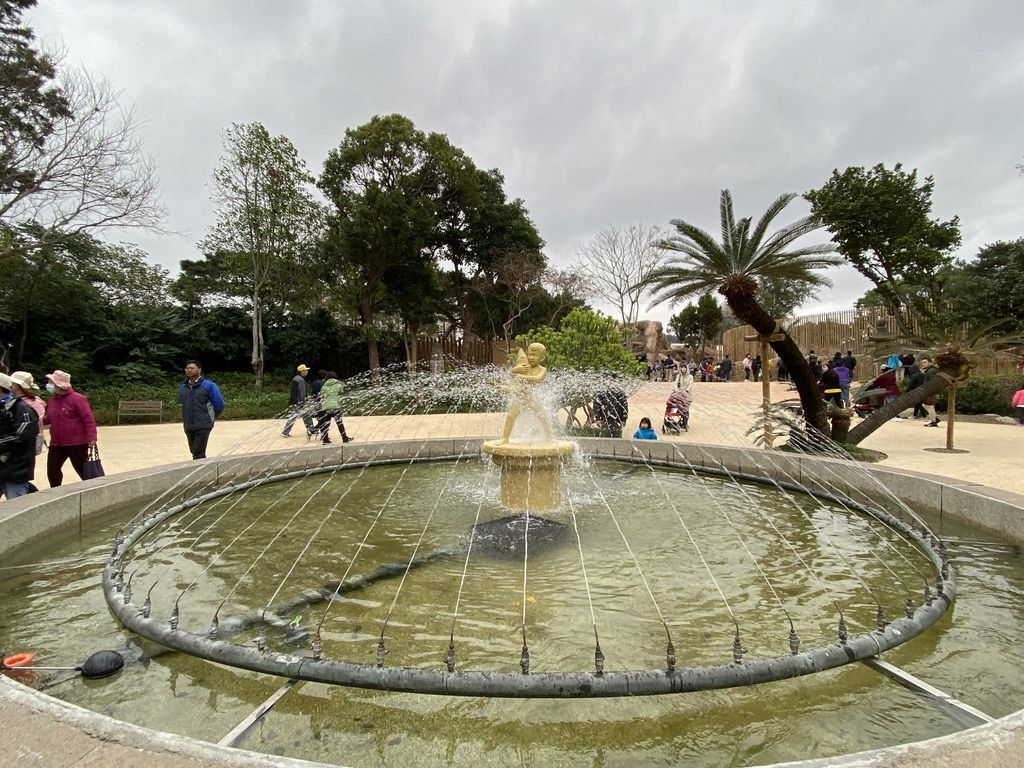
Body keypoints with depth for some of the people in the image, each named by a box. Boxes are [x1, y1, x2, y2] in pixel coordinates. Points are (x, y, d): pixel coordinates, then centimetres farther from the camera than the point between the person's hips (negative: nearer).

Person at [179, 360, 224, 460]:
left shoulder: (208, 386, -6)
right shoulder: (182, 387, 10)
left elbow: (219, 404, -2)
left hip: (203, 426, -6)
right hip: (188, 427, 6)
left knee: (198, 453, -11)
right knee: (194, 452, 14)